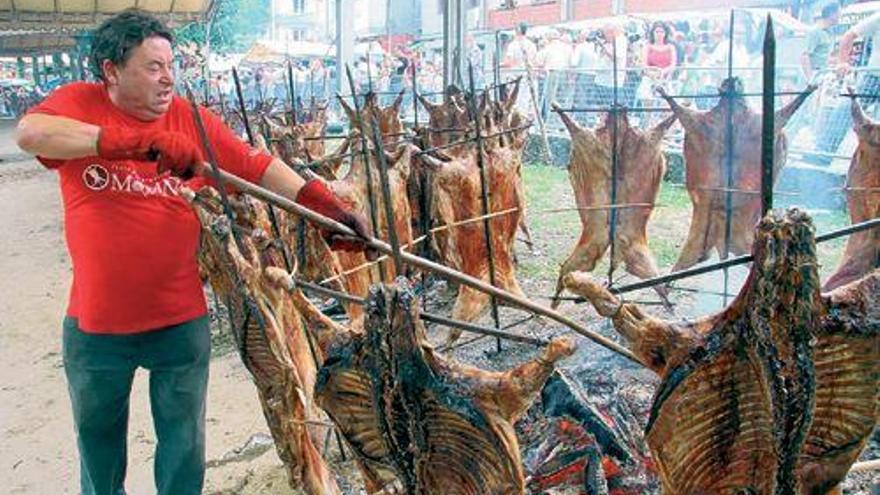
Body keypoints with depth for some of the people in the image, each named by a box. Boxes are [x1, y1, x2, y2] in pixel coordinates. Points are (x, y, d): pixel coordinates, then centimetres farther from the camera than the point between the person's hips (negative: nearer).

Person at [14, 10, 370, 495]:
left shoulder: (193, 119, -3)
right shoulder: (78, 103, -6)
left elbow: (260, 166, -4)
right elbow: (29, 133, -26)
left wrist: (326, 205, -15)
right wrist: (142, 141, -33)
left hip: (180, 322, 0)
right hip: (95, 323, 0)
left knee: (184, 449, 14)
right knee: (97, 440, 23)